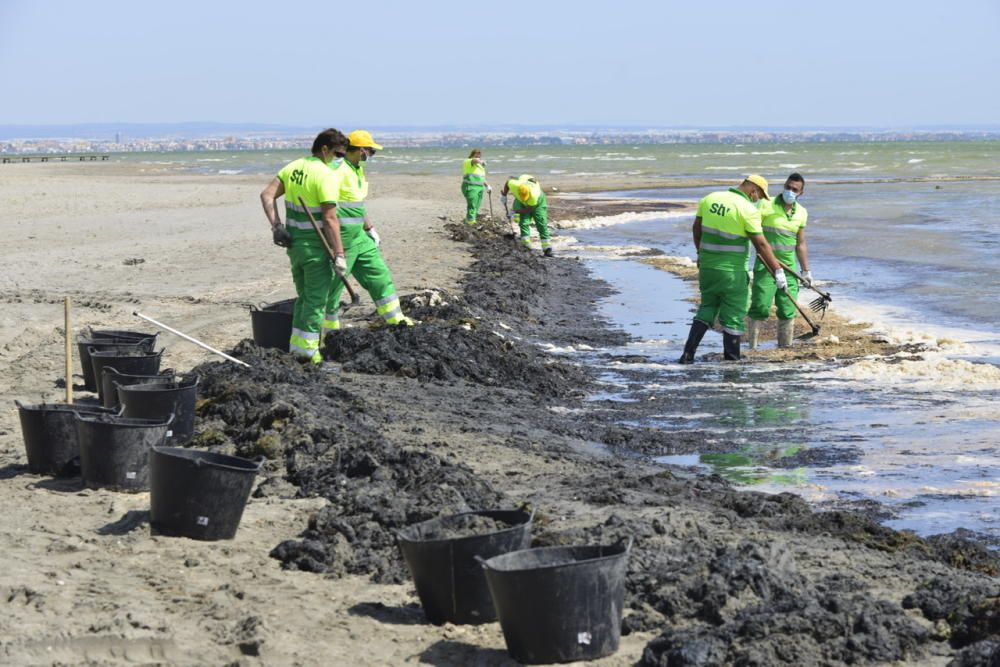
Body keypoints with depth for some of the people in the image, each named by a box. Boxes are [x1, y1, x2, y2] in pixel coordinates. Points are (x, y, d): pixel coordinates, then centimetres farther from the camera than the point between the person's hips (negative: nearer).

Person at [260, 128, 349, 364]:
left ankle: (296, 345, 22)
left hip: (293, 242, 7)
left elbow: (267, 195, 3)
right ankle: (307, 349, 4)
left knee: (304, 296, 20)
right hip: (315, 247, -7)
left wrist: (276, 226, -1)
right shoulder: (327, 176, -17)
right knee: (316, 299, 3)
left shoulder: (293, 167, 6)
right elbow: (329, 219, -21)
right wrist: (339, 254, -19)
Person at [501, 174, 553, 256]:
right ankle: (526, 244, -10)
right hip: (522, 203, 3)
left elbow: (528, 210, -31)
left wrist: (515, 211, -26)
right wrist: (504, 195, -7)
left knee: (542, 224, -8)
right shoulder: (514, 185, -36)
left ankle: (547, 248, -9)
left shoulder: (534, 195, -44)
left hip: (538, 201, -3)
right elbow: (509, 179, -10)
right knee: (524, 222, -13)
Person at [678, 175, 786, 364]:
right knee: (733, 317, 6)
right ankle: (731, 360, 12)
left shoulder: (710, 199, 4)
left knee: (707, 310, 18)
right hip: (732, 271, -6)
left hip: (707, 265, 6)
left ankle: (688, 354, 9)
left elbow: (696, 228, 14)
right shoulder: (748, 210, -14)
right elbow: (761, 245, -15)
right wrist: (777, 270, -9)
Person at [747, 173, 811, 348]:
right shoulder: (766, 206, -7)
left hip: (789, 269, 5)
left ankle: (785, 348, 15)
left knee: (788, 312, 5)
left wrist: (806, 270, 17)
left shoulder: (801, 213, 9)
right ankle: (752, 349, -3)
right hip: (765, 266, -5)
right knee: (760, 309, -8)